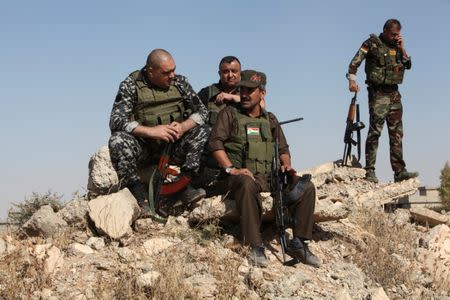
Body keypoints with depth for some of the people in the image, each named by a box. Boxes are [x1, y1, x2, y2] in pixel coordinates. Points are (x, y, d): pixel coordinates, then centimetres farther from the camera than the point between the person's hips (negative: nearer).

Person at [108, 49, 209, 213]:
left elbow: (202, 111, 3)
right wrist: (151, 131, -28)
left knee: (203, 131, -19)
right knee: (118, 140, -32)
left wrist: (183, 127, -19)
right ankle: (140, 197, -28)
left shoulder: (179, 82, 4)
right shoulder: (131, 85, -6)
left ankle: (186, 183, -23)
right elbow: (116, 121, -17)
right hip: (143, 149, -2)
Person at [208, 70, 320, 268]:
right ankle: (255, 247, -37)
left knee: (306, 187, -14)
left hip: (269, 177, 5)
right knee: (247, 184, -41)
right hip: (240, 175, -5)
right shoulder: (229, 114, 8)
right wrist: (231, 169, -16)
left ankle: (299, 243, -10)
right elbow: (215, 142, -4)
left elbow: (283, 148, 26)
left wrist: (286, 164, 3)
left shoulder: (270, 120, 22)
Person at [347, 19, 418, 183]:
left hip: (394, 94, 6)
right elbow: (355, 61, -10)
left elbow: (408, 65, 11)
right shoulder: (372, 43, -2)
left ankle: (399, 171, 4)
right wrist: (352, 79, -22)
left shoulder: (397, 46, 15)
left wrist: (402, 49, 0)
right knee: (375, 131, -10)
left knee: (397, 134, 4)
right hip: (378, 93, -6)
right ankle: (369, 171, -9)